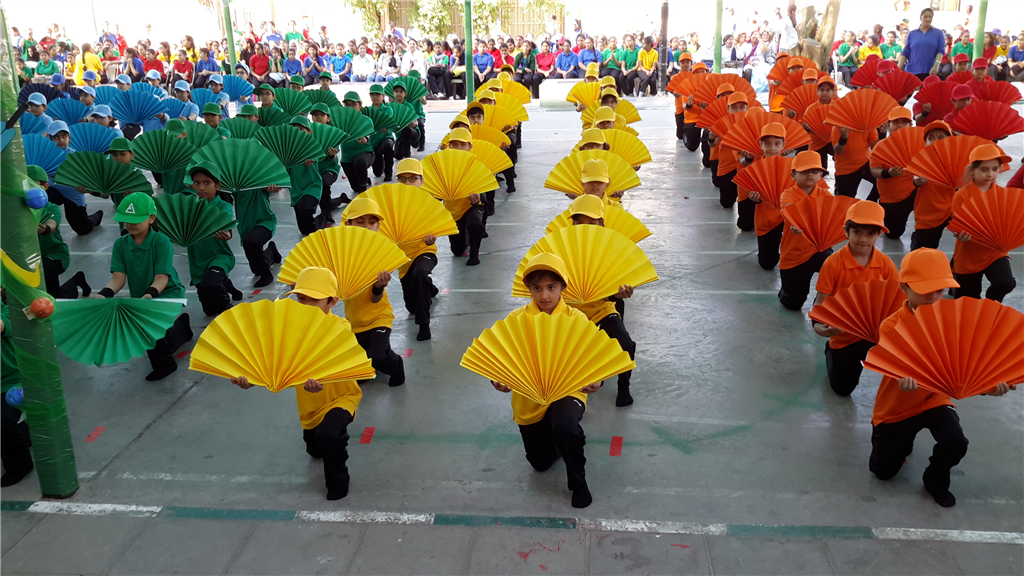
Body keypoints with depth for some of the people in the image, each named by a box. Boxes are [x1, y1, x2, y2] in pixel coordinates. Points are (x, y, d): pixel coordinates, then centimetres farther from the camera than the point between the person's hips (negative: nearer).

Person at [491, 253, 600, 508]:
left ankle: (578, 481, -6)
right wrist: (498, 379, -30)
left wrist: (594, 381, -35)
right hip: (529, 398, 3)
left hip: (567, 391, -3)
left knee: (564, 427, -36)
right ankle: (572, 435, 48)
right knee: (540, 462, 15)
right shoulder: (516, 319, -10)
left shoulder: (576, 319, -13)